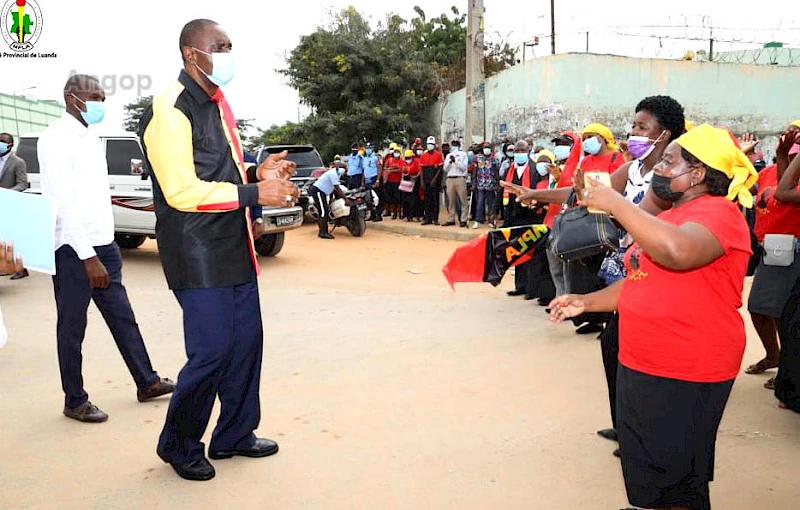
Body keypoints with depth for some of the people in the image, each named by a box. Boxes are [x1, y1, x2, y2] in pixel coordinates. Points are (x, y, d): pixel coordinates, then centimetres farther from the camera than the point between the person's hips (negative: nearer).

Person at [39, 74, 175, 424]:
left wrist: (105, 246, 16)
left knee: (122, 317, 14)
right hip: (73, 251, -8)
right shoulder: (57, 138, -12)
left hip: (103, 245, 8)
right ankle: (75, 401, 17)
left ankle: (147, 382, 24)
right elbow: (62, 202, -19)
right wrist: (88, 256, -22)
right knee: (72, 328, 4)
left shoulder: (91, 138, 14)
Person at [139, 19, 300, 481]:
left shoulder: (218, 104, 16)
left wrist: (257, 173, 5)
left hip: (234, 250, 9)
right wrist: (255, 193, -23)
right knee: (211, 352, -4)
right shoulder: (170, 111, -14)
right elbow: (182, 191, -21)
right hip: (198, 257, -9)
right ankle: (179, 444, 19)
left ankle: (235, 435, 29)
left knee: (246, 342, 13)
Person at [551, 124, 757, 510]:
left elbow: (677, 252, -37)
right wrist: (586, 302, 9)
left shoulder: (718, 211, -15)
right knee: (645, 477, 20)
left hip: (686, 376, -9)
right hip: (638, 365, 9)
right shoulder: (667, 219, 16)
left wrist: (615, 203, -26)